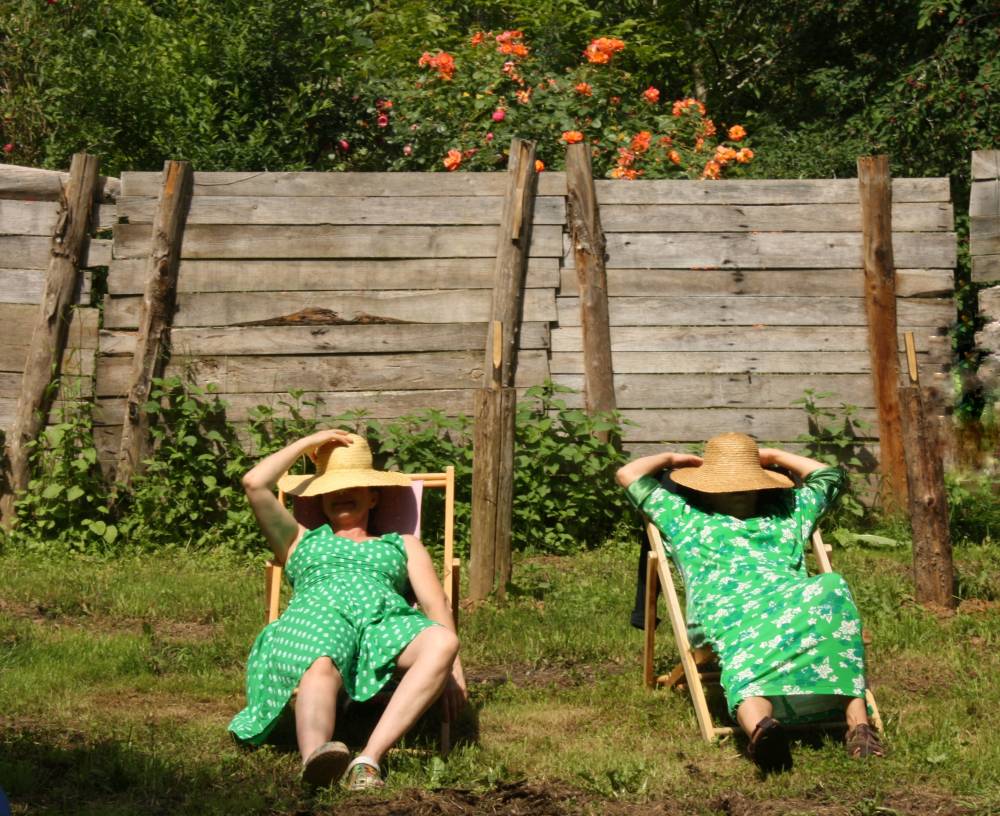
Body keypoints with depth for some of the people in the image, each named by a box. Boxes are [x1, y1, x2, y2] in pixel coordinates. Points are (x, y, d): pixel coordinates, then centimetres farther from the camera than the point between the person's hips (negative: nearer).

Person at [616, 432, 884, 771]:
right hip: (727, 610, -2)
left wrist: (774, 456, 58)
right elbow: (629, 475, 38)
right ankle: (761, 727, -74)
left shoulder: (785, 513, 45)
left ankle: (857, 721, -49)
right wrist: (671, 459, 53)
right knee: (746, 664, -41)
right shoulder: (683, 516, 37)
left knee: (831, 588, -37)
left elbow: (829, 476, 56)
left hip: (794, 598, 2)